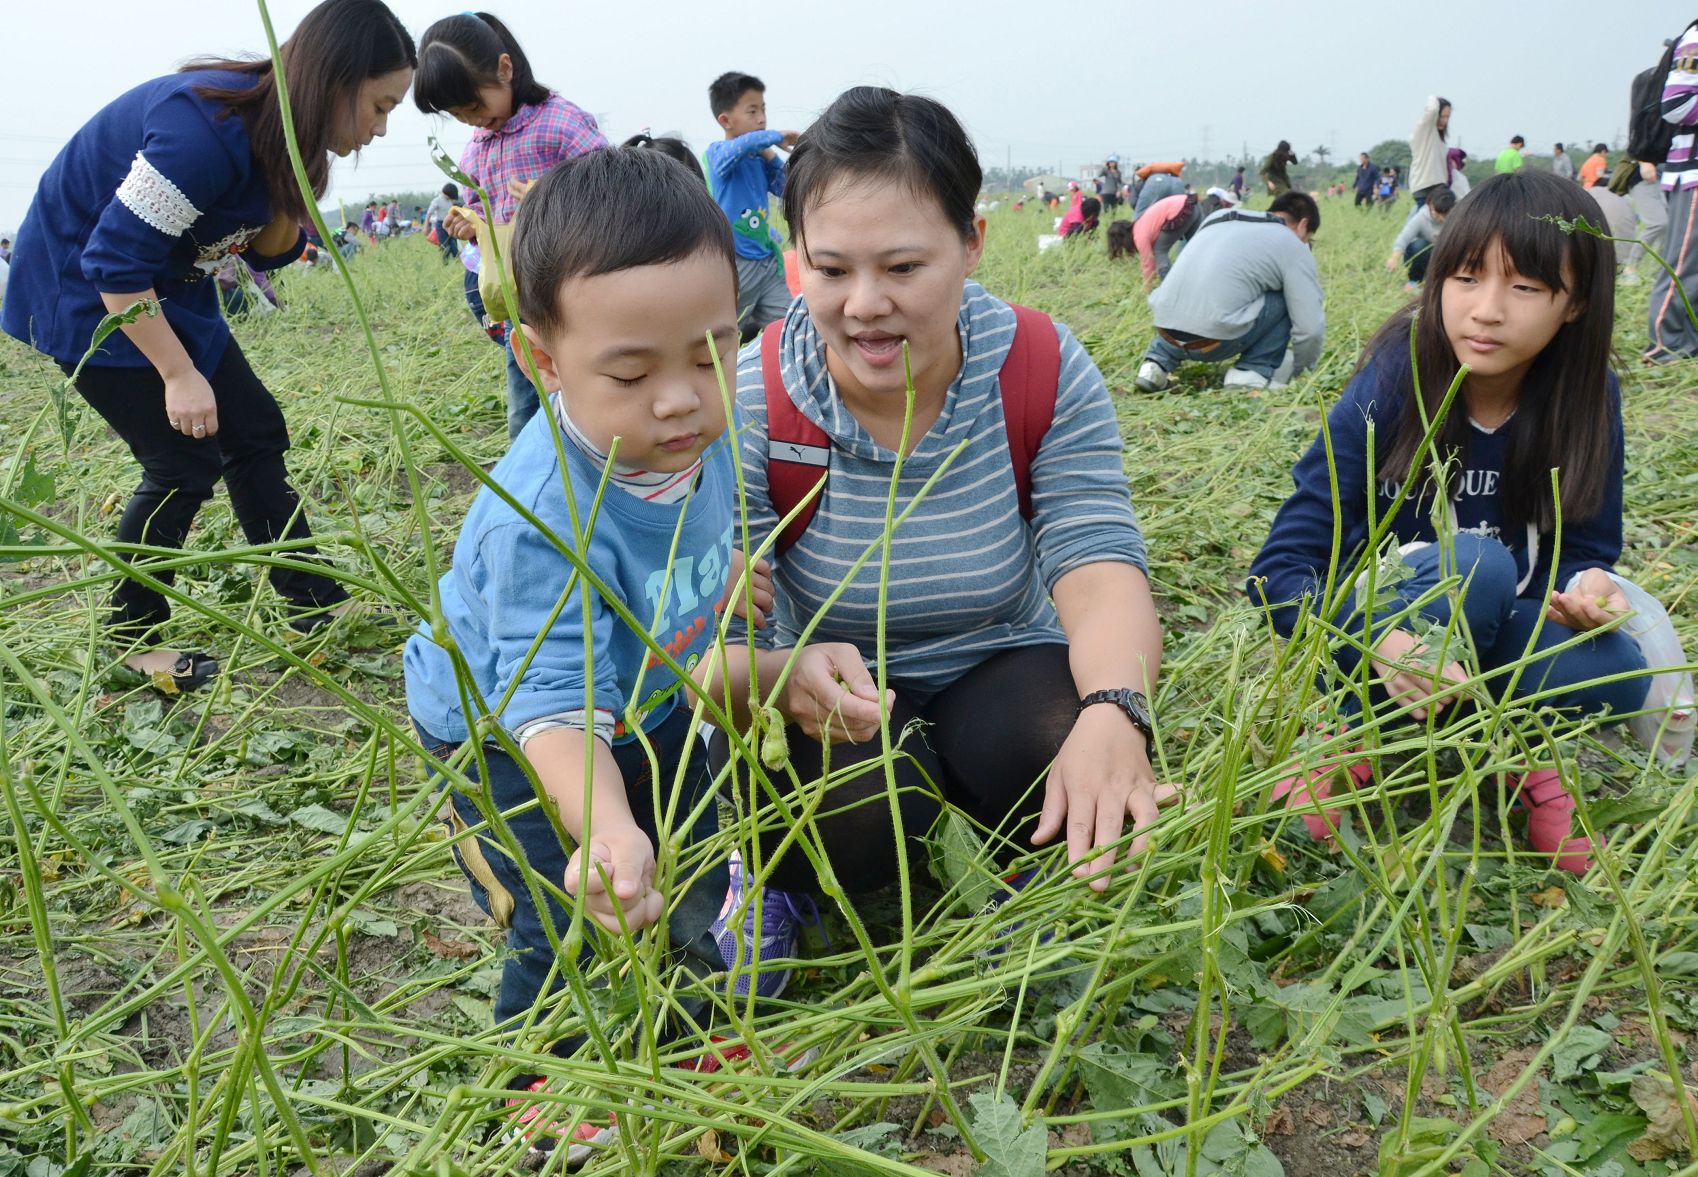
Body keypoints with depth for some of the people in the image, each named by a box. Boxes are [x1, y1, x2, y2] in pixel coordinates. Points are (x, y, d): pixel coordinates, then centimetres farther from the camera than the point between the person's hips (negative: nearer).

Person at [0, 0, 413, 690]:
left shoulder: (279, 132, -5)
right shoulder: (208, 129, -33)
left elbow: (268, 253, 3)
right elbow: (116, 260, -30)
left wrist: (296, 188, -16)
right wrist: (179, 375, -23)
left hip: (166, 287, 9)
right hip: (83, 289, -9)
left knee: (255, 432, 7)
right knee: (185, 462, -7)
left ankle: (315, 603, 18)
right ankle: (129, 642, 11)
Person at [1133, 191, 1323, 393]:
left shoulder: (1218, 217, 23)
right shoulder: (1293, 246, 7)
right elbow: (1310, 328, 3)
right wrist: (1299, 368, 21)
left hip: (1166, 331, 6)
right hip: (1215, 338, -6)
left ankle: (1157, 362, 18)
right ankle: (1254, 372, 6)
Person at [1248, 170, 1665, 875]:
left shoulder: (1587, 397, -10)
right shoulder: (1394, 386, -20)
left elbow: (1584, 549, -2)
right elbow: (1278, 573, -22)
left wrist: (1588, 585, -28)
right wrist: (1381, 640, -41)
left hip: (1492, 641, 3)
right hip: (1368, 625, -2)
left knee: (1614, 672, -29)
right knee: (1476, 565, -34)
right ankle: (1354, 747, -16)